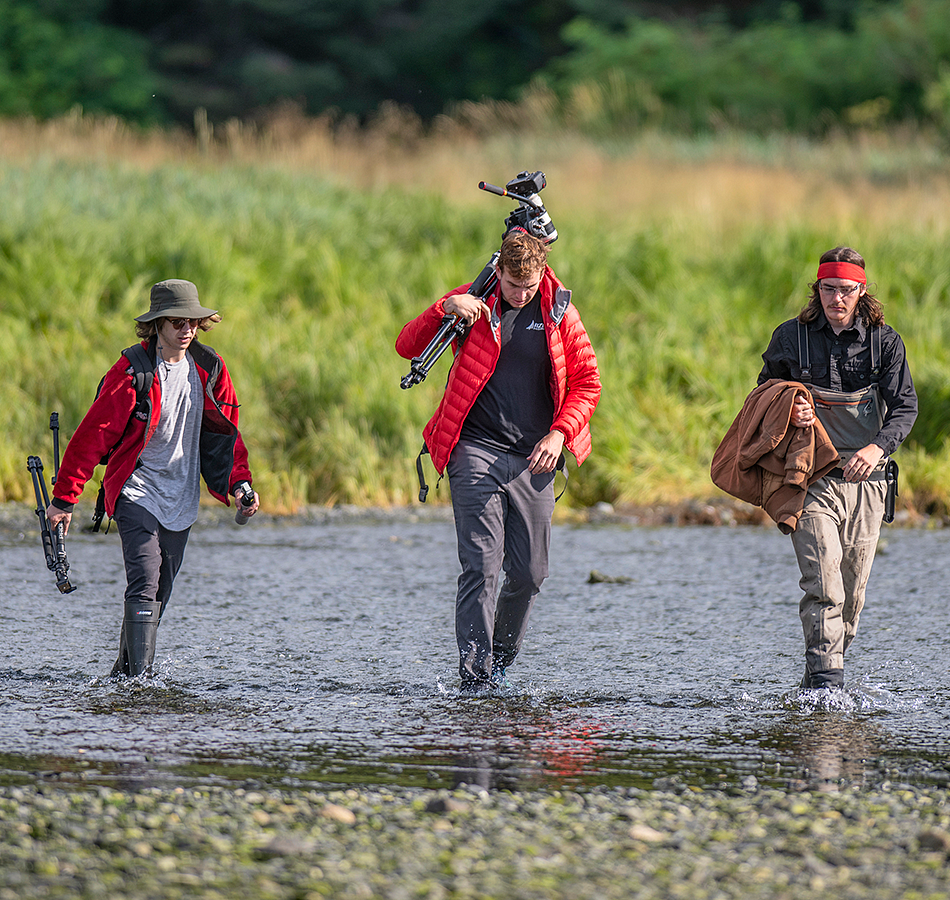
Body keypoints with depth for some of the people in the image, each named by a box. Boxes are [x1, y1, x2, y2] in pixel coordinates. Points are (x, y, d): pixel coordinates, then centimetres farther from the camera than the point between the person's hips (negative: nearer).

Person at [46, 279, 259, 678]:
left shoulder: (210, 370, 3)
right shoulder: (132, 372, -13)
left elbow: (225, 432, 15)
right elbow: (92, 435, -12)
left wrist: (240, 483, 2)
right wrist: (64, 497, -12)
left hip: (180, 498, 6)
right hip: (136, 491, -6)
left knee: (158, 593, 10)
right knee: (145, 581, -18)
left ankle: (125, 667, 24)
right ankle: (138, 677, -21)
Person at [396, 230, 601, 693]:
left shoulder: (559, 312, 6)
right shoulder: (473, 304, 1)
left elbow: (587, 382, 10)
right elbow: (408, 347, -1)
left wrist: (559, 433, -5)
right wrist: (444, 309, -19)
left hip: (533, 459, 3)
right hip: (476, 451, -3)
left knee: (529, 573, 4)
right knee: (482, 566, -14)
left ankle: (500, 658, 26)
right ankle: (475, 675, -16)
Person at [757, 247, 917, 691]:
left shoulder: (884, 342, 3)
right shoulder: (791, 337, 4)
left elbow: (905, 406, -3)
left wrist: (878, 446, -22)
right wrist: (787, 412, -8)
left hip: (865, 477, 2)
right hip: (811, 478, -2)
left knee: (852, 590, 5)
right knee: (823, 582, -17)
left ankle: (824, 669, 20)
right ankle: (825, 680, -21)